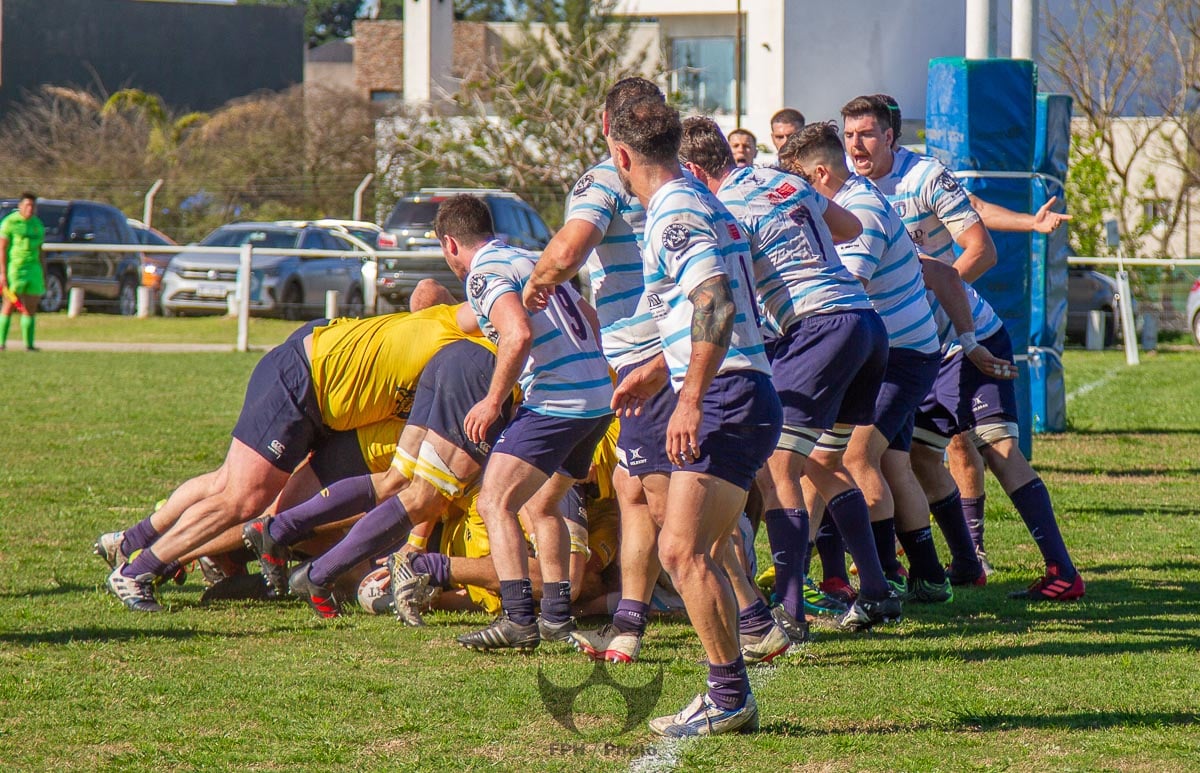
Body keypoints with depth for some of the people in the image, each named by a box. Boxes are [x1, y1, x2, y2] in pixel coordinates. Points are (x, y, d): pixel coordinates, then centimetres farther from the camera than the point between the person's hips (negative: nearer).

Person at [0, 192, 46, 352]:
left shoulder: (38, 225, 14)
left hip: (33, 268, 5)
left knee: (30, 308, 3)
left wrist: (44, 275, 16)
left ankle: (29, 344, 5)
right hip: (14, 267, -5)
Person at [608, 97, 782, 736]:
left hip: (725, 398, -11)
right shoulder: (699, 204, 20)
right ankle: (728, 698, 16)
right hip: (741, 397, 11)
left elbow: (717, 304, -25)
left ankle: (730, 698, -12)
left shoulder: (675, 214, -12)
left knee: (682, 551, -13)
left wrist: (690, 398, -28)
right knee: (687, 555, 13)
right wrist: (652, 372, 40)